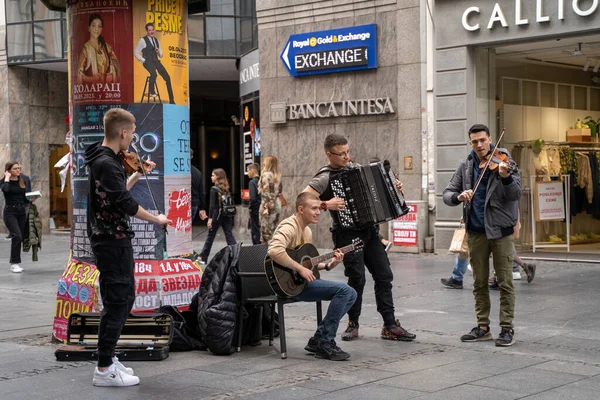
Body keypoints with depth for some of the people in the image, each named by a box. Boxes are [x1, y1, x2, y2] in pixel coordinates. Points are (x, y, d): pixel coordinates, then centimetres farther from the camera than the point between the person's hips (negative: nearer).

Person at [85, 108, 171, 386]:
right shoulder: (107, 163, -20)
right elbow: (126, 204, -24)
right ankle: (104, 369, 0)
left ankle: (108, 357, 25)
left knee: (124, 298, 18)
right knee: (117, 302, -5)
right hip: (113, 241, -10)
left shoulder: (103, 159, 11)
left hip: (111, 240, 10)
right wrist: (158, 219, -12)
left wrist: (138, 175, 17)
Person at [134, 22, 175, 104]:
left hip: (156, 61, 6)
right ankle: (151, 91, -13)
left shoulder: (156, 41, 17)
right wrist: (143, 60, -9)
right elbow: (136, 53, 0)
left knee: (167, 77, -8)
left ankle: (171, 100, -4)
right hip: (148, 62, -6)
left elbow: (161, 55, 22)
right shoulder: (143, 40, -2)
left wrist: (159, 52, -2)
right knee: (153, 73, -37)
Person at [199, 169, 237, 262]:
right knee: (229, 235, 3)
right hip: (227, 215, 5)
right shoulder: (226, 188, 9)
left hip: (217, 214, -5)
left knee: (210, 236, 4)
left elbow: (212, 205, -14)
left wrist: (210, 218, -13)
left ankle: (203, 257, 14)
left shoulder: (214, 189, -9)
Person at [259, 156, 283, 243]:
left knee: (266, 230, -4)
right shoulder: (277, 175, 11)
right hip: (277, 203, 7)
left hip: (269, 204, -7)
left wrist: (266, 207, -18)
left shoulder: (266, 175, -10)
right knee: (275, 230, 10)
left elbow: (266, 193, -16)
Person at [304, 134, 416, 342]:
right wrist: (326, 204, -27)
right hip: (348, 234, -7)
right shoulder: (325, 177, -9)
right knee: (357, 278, -7)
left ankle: (390, 325, 7)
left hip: (369, 231, 7)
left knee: (384, 276, 3)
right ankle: (353, 324, 12)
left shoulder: (352, 168, 13)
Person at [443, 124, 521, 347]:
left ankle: (507, 329, 5)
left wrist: (506, 176, -35)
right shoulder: (466, 167, 6)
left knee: (505, 282, -2)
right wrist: (458, 196, -18)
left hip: (500, 229, -4)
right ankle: (483, 327, 20)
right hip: (476, 230, 4)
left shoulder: (503, 161, -6)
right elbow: (447, 194, 4)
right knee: (479, 282, 11)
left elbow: (515, 195, -16)